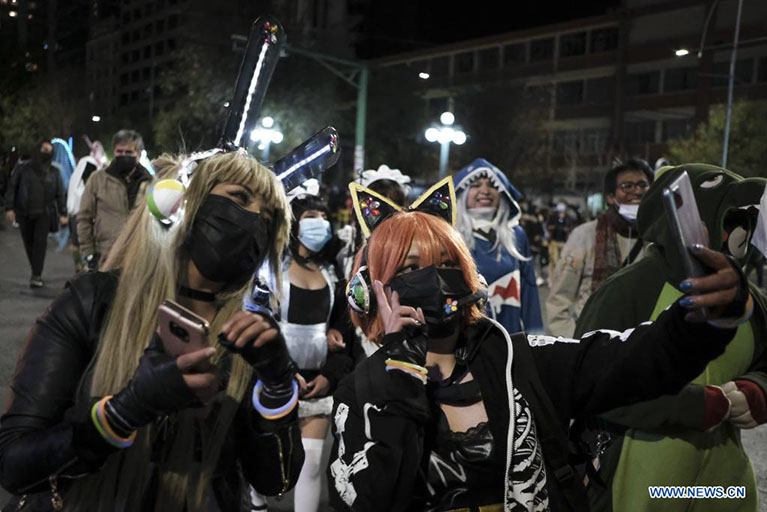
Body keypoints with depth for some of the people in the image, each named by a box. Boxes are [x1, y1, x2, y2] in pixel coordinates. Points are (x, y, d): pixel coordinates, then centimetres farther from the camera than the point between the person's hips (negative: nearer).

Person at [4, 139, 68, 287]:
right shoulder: (23, 168, 6)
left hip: (44, 213, -1)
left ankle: (36, 276, -16)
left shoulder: (53, 172, 9)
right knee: (29, 244, 4)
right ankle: (36, 274, 17)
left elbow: (60, 194, 10)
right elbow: (11, 188, 4)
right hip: (25, 213, 1)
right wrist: (9, 208, -6)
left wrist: (63, 214, 3)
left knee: (40, 242, -14)